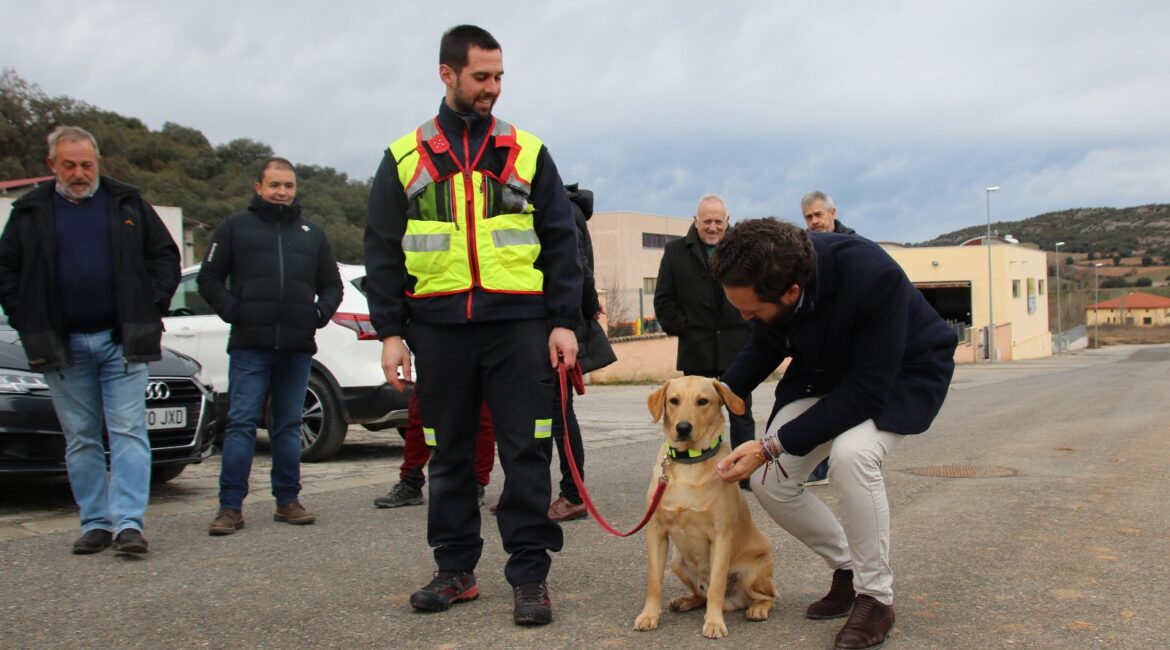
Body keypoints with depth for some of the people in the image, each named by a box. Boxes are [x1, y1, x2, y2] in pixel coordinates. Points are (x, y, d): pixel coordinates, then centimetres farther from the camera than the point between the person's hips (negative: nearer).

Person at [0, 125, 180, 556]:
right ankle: (95, 523, 14)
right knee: (80, 439, 6)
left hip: (122, 341, -2)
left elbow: (165, 257, 8)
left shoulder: (128, 204, 6)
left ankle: (129, 522, -9)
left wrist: (151, 310, -2)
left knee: (128, 432, -7)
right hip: (62, 347, 2)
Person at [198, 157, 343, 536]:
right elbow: (209, 279, 6)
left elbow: (332, 285, 21)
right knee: (241, 424, -6)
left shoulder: (312, 233, 18)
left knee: (289, 426, 9)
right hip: (249, 347, -3)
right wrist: (234, 311, -8)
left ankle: (288, 501, 16)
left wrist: (320, 313, 3)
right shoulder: (235, 227, 9)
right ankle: (231, 506, -4)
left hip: (297, 349, 3)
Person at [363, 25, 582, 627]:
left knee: (526, 452, -1)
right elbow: (382, 251, 8)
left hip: (518, 324, -1)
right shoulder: (405, 157, 9)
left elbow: (560, 242, 7)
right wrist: (390, 331, 1)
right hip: (439, 326, 1)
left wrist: (564, 321, -2)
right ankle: (455, 569, 22)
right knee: (449, 454, 10)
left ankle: (529, 573, 7)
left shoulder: (528, 152, 8)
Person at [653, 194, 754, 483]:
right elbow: (664, 300, 4)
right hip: (696, 350, -1)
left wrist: (754, 330, 1)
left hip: (737, 347, 1)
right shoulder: (676, 251, 5)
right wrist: (682, 328, -4)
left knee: (741, 414, 6)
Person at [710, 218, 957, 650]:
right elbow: (766, 347, 2)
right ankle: (847, 567, 18)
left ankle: (876, 597, -12)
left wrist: (772, 446, -34)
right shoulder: (770, 276, -21)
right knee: (768, 479, -7)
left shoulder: (873, 277, -39)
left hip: (902, 373, -6)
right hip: (825, 373, 6)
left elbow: (866, 391, -33)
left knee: (851, 453, -34)